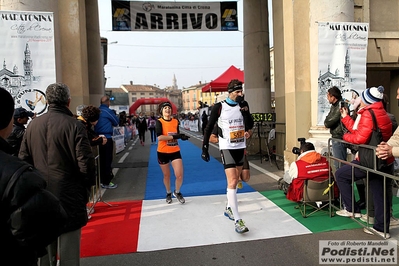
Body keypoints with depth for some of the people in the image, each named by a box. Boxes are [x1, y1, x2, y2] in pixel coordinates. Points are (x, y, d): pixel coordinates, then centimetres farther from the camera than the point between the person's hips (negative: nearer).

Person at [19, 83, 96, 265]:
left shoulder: (33, 124, 2)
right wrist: (87, 186, 0)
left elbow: (23, 159, 6)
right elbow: (85, 163, -17)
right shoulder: (74, 125, -14)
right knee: (69, 250, 6)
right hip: (68, 194, -5)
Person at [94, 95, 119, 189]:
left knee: (101, 160, 14)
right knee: (107, 161, -1)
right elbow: (116, 122, -3)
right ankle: (106, 182, 4)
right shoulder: (108, 111, -12)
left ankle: (102, 180, 22)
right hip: (107, 138, -7)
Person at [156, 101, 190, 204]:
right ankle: (168, 193, 39)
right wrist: (174, 136, -28)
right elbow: (159, 137, -25)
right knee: (166, 175, 13)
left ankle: (177, 192, 25)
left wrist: (182, 136, -7)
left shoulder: (176, 121, 1)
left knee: (179, 175, -5)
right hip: (162, 152, -2)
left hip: (175, 151, 2)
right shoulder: (159, 122, -11)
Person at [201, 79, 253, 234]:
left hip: (240, 147, 6)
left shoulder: (243, 105, 3)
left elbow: (250, 125, -2)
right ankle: (237, 220, -11)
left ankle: (229, 208, 35)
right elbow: (209, 128, -5)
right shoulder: (219, 107, -10)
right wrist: (205, 148, -7)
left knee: (235, 181, 16)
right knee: (232, 182, -14)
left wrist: (245, 110, -16)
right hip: (227, 148, -6)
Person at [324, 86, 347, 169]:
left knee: (339, 165, -5)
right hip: (336, 138, 10)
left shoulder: (340, 106, -19)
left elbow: (327, 123, -20)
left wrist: (327, 122, 0)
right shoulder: (334, 106, 12)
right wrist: (328, 122, -7)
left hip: (339, 139, -10)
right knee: (337, 163, 19)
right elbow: (326, 122, 13)